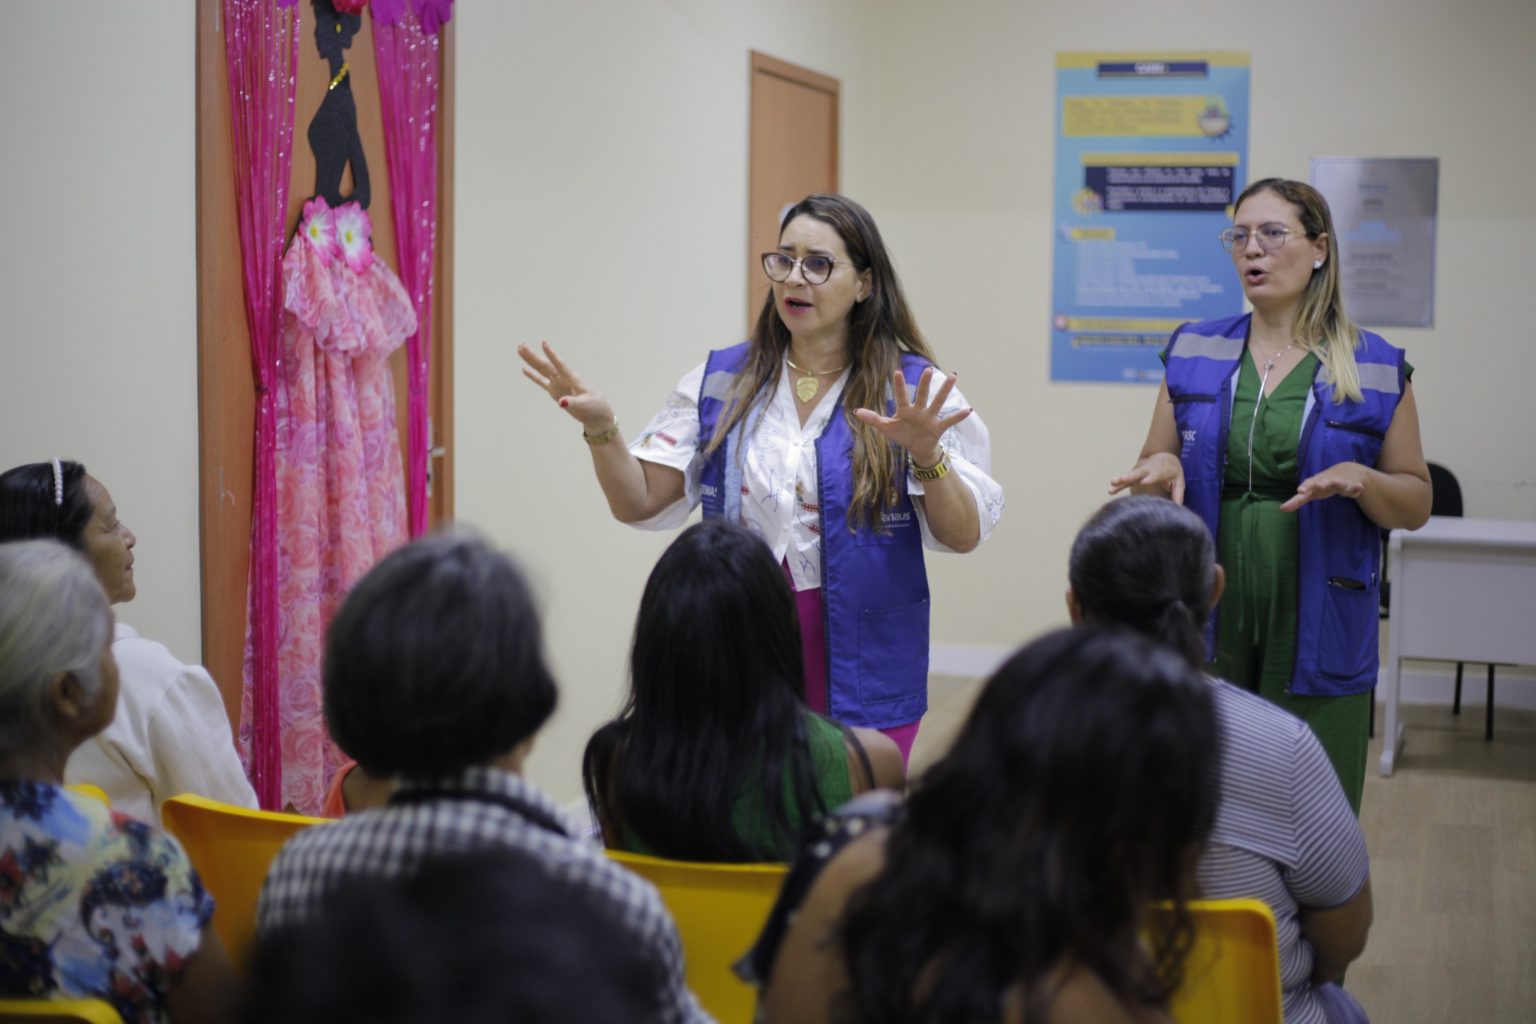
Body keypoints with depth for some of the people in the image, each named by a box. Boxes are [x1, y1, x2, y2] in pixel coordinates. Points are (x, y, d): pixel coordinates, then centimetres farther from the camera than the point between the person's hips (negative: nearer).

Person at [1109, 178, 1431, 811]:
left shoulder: (1376, 372, 2)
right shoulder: (1194, 354, 8)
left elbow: (1416, 506, 6)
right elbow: (1152, 469, 15)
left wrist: (1361, 480, -14)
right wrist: (1161, 470, -8)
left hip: (1316, 633, -1)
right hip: (1207, 620, 2)